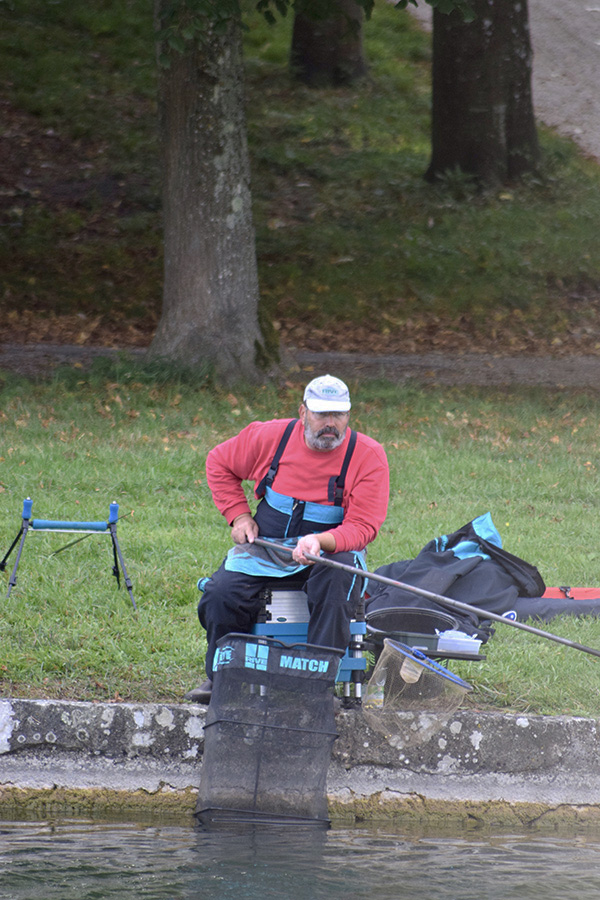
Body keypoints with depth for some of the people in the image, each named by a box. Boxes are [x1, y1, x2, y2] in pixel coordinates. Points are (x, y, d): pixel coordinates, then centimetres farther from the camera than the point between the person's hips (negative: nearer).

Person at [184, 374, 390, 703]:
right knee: (222, 592, -22)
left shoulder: (368, 456, -9)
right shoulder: (272, 436, -1)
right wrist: (238, 515, 5)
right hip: (265, 546, 2)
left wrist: (321, 542, -35)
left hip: (332, 549, -2)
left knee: (336, 579, -37)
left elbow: (362, 527, -15)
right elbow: (219, 463, 17)